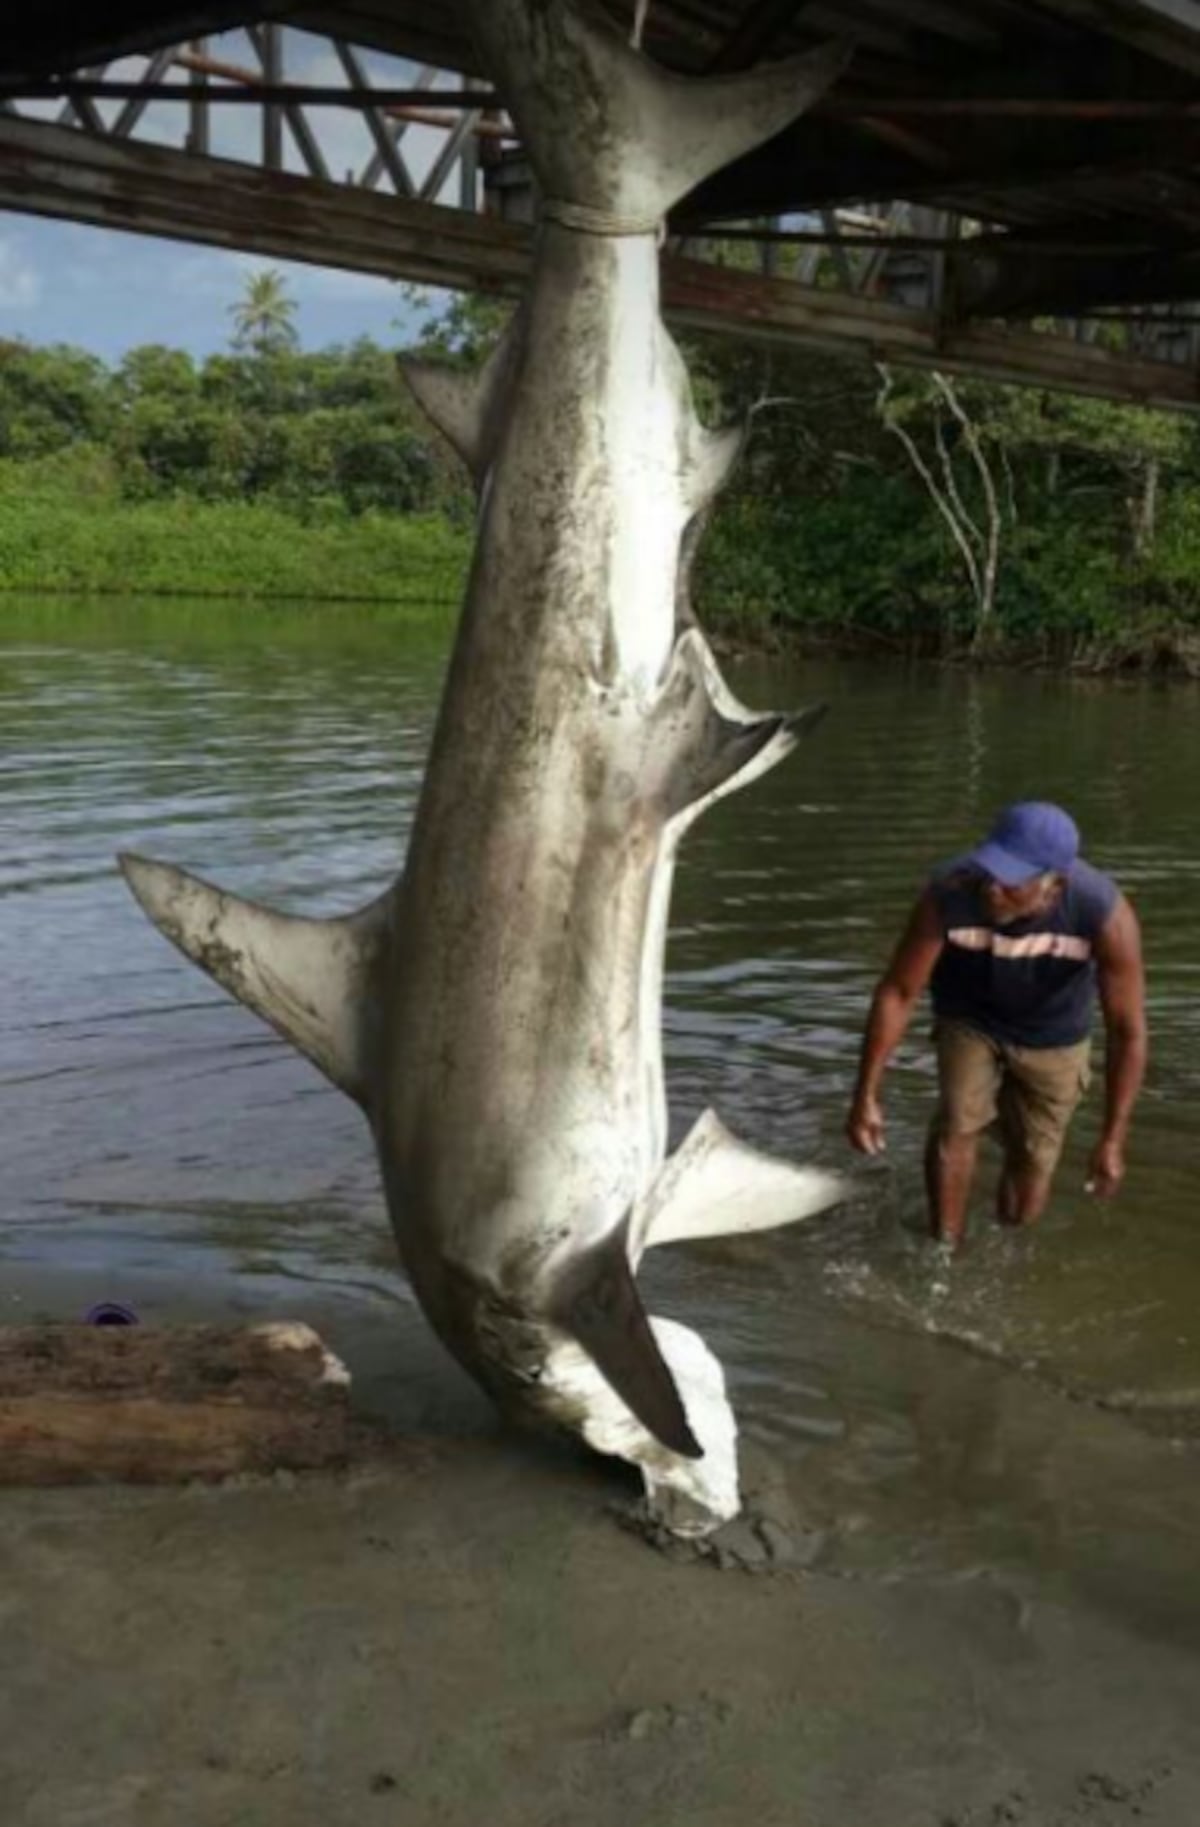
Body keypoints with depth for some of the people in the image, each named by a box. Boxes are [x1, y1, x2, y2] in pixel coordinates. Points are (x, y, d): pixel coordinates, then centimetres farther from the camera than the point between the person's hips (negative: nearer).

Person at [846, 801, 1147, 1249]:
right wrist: (866, 1096, -26)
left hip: (1053, 1034, 0)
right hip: (969, 1017, 0)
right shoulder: (948, 894, -37)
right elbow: (897, 993, -26)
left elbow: (1128, 1031, -28)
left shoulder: (1105, 915, -37)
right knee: (957, 1123, -20)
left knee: (1031, 1161, 6)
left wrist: (1113, 1140, -26)